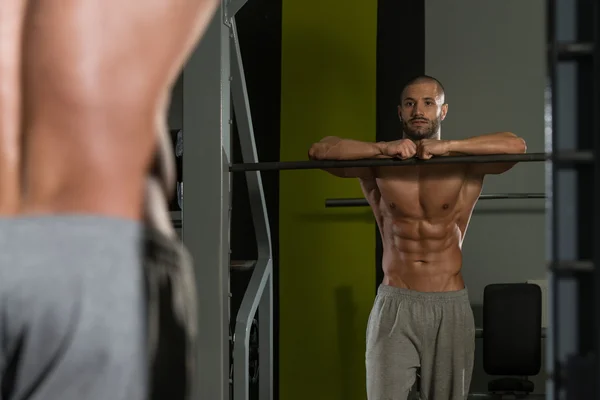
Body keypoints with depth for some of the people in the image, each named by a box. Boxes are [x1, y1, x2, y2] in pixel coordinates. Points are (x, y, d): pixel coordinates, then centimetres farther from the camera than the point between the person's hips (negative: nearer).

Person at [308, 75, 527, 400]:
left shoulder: (464, 163, 0)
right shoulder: (378, 164, 1)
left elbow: (516, 146, -17)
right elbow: (319, 150, -11)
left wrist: (447, 146, -23)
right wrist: (384, 148, -20)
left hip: (451, 307, 1)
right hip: (395, 304, -1)